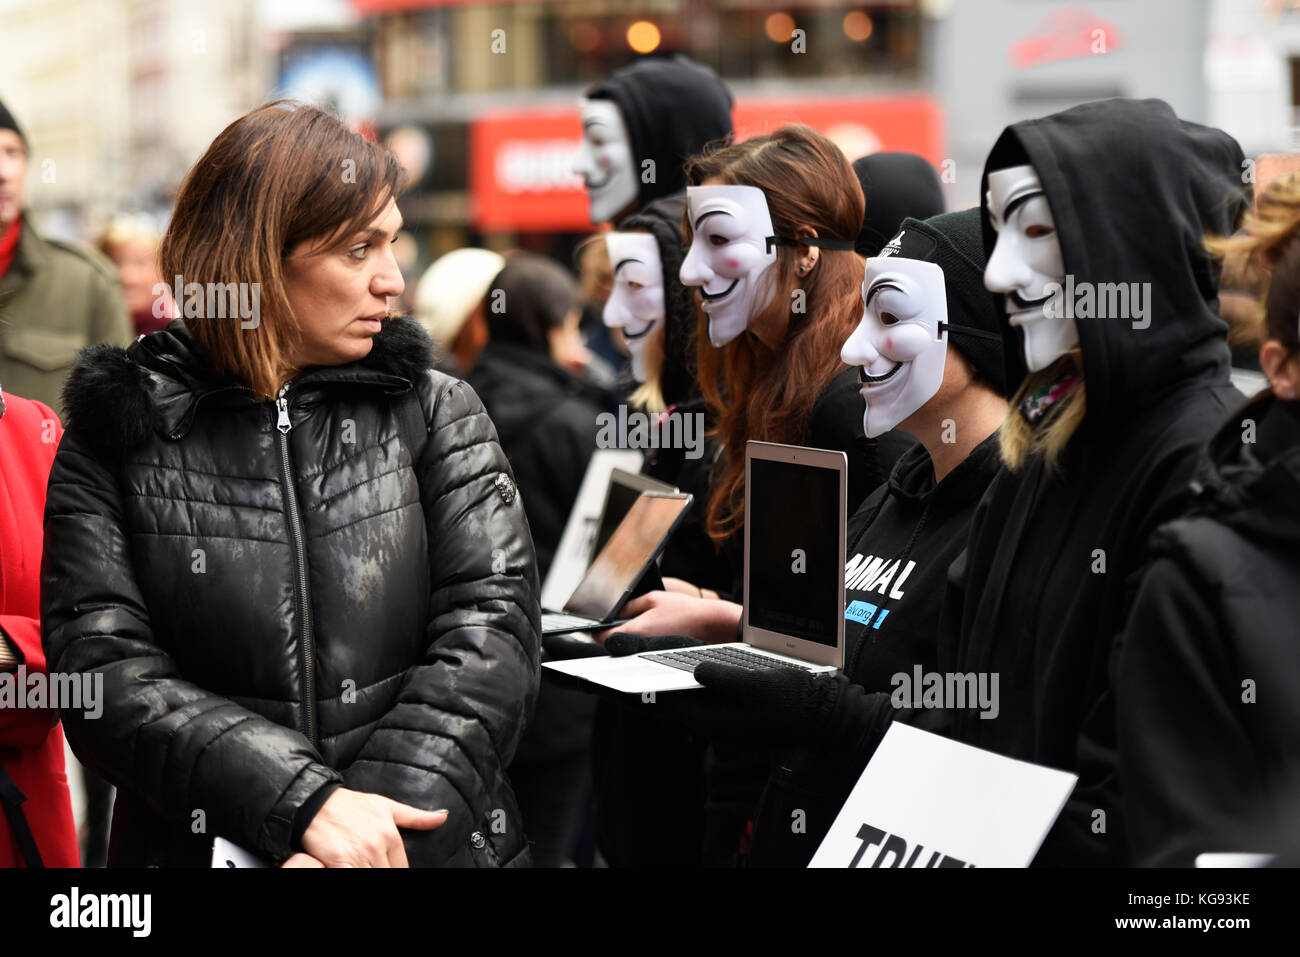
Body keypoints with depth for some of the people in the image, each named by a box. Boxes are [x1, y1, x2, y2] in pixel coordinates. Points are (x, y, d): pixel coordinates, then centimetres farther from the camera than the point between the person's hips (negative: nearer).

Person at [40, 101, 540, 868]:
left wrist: (377, 830, -15)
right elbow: (104, 672, -5)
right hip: (197, 848, 0)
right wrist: (306, 804, -17)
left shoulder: (437, 414, 9)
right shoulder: (116, 441, 4)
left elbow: (489, 631, -1)